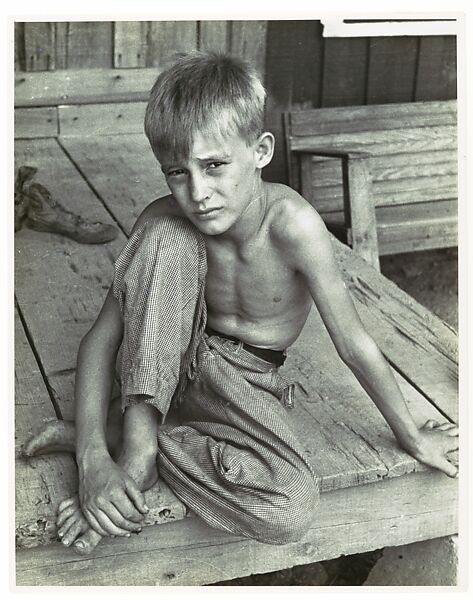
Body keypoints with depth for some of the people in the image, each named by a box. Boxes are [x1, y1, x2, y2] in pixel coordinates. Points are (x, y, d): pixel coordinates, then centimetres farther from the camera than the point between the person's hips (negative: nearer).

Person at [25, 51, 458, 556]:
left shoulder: (292, 224, -28)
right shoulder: (164, 222, -20)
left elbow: (353, 344, -18)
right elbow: (101, 338, -16)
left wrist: (411, 435, -6)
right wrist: (93, 459, -30)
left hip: (245, 382, 0)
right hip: (168, 366, 1)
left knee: (291, 510, -31)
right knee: (166, 239, -30)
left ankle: (139, 439, -11)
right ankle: (135, 447, -25)